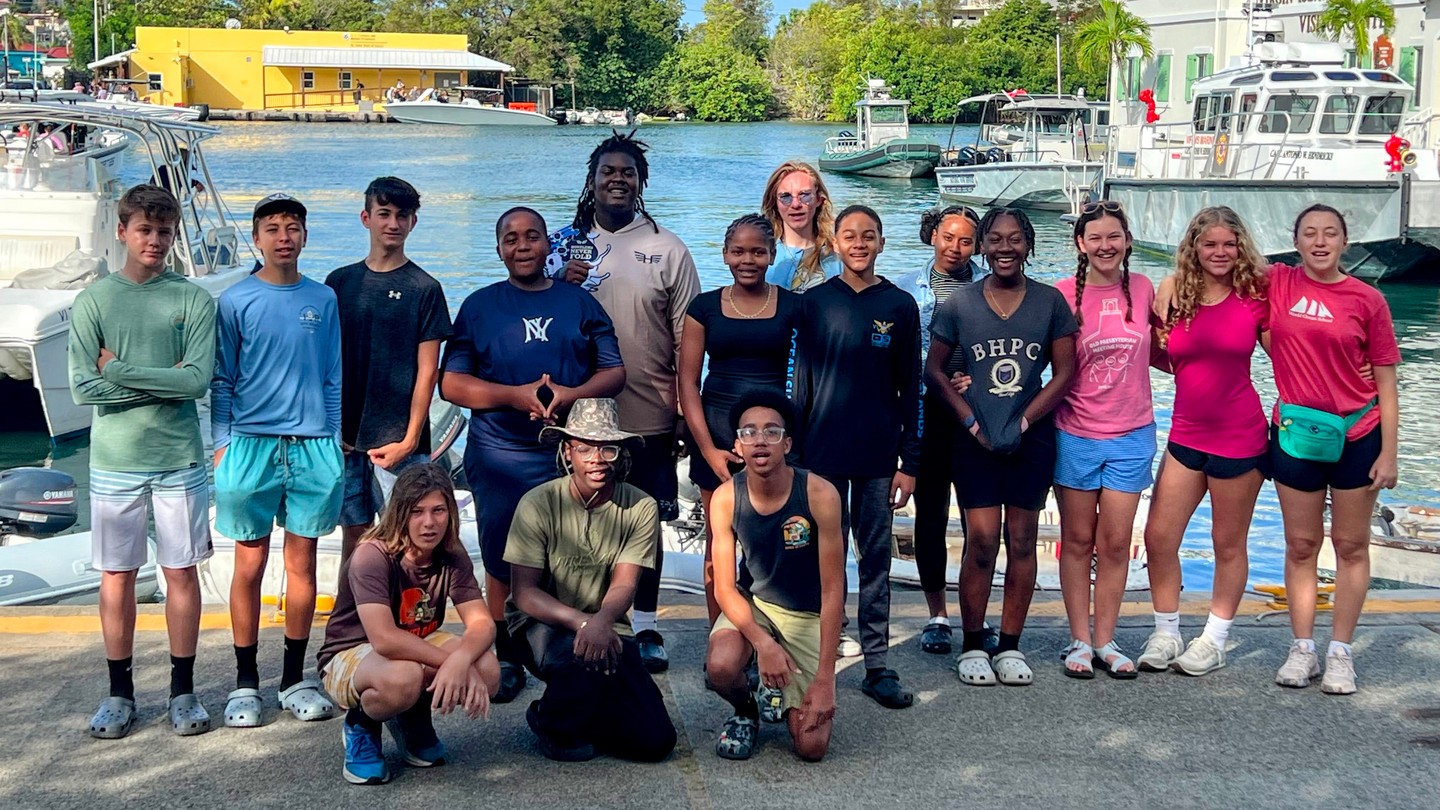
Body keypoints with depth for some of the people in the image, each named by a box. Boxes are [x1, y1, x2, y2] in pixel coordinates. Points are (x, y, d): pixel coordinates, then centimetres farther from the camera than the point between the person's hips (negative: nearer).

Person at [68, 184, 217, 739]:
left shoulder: (193, 300, -1)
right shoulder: (94, 301, 1)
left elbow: (198, 380, -13)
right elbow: (82, 386, -8)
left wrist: (120, 369, -12)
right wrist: (163, 380, -11)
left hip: (179, 459, 0)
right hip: (115, 460, 1)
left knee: (181, 570, 6)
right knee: (117, 575, 7)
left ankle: (183, 690, 17)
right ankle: (119, 694, 19)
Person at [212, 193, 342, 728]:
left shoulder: (323, 299, 8)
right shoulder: (236, 301, 2)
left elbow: (333, 377, 11)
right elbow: (222, 381, 4)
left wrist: (337, 441, 8)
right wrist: (222, 443, -3)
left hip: (314, 447, 2)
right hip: (251, 443, -2)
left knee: (302, 562, 7)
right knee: (250, 564, 2)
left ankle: (295, 678, 17)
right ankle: (245, 681, 12)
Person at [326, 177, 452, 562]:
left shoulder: (424, 289, -1)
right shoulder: (340, 282, 9)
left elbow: (427, 372, -3)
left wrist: (409, 440, -10)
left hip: (398, 440, -3)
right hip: (344, 437, 3)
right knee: (355, 532, 9)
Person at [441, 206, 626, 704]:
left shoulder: (579, 303, 11)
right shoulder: (479, 306, 9)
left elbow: (614, 373, 8)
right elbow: (451, 383, 2)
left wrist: (569, 394, -12)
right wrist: (516, 395, -12)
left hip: (571, 454, 0)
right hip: (499, 457, 0)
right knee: (503, 563, 4)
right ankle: (507, 659, 17)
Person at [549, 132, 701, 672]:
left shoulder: (667, 249, 1)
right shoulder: (565, 244, 6)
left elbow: (687, 338, 2)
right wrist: (562, 286, -12)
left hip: (648, 414, -1)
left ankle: (646, 628, 21)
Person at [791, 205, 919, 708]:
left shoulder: (900, 307, 4)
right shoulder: (815, 303, 4)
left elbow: (910, 389, 5)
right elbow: (801, 382, 6)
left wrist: (910, 462, 1)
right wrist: (795, 452, 2)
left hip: (878, 458, 0)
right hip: (823, 455, 0)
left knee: (876, 562, 5)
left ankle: (877, 665, 11)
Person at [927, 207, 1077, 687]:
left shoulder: (1050, 302, 3)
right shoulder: (959, 305, 3)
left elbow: (1065, 372, 3)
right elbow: (934, 369, 7)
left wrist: (1025, 420, -5)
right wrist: (970, 419, -3)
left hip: (1032, 437, 1)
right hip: (978, 439, -1)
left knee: (1022, 540, 5)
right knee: (981, 540, -6)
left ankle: (1010, 647, 14)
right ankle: (972, 646, 6)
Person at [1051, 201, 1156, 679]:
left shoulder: (1142, 290, 2)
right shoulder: (1064, 294, -7)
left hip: (1131, 434, 2)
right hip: (1075, 434, -2)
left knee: (1116, 542, 5)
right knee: (1078, 541, 7)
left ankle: (1105, 641, 16)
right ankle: (1079, 641, 16)